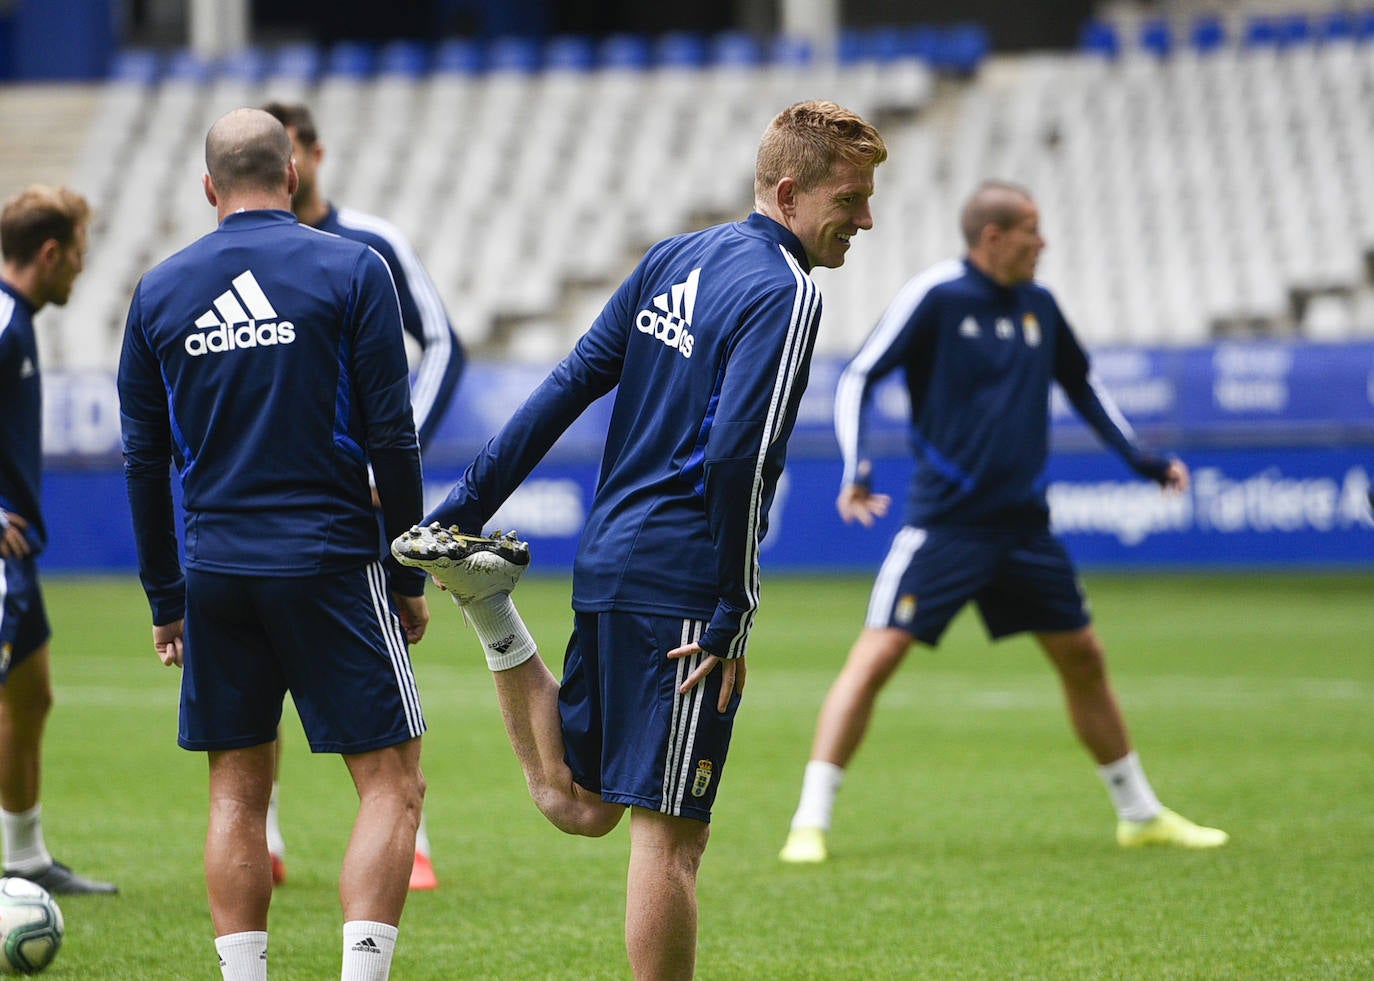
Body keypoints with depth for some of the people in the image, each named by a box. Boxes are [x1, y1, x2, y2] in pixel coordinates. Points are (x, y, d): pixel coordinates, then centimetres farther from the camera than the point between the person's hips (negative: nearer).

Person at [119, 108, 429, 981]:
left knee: (238, 793, 12)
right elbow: (392, 437, -5)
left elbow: (144, 460, 8)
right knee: (393, 783, 1)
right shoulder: (351, 270, -3)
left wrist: (166, 599, 15)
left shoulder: (160, 291, 6)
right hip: (331, 563, -3)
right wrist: (409, 576, 3)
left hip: (216, 573, 3)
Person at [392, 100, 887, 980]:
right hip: (682, 584, -8)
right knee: (670, 833, -3)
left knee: (580, 805, 23)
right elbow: (736, 459, -21)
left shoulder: (675, 259, 13)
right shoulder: (784, 294, -13)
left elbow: (568, 388, 13)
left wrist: (468, 504, 15)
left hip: (609, 564, 8)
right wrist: (733, 621, -17)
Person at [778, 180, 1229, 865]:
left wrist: (1143, 461, 23)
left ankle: (1141, 815, 26)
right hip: (944, 520, -6)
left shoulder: (1038, 305, 9)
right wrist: (855, 470, -22)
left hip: (1024, 524, 6)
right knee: (876, 655, -14)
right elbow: (857, 378, -9)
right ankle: (810, 821, -10)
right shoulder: (935, 296, -9)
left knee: (1083, 659, 11)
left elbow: (1080, 385, 26)